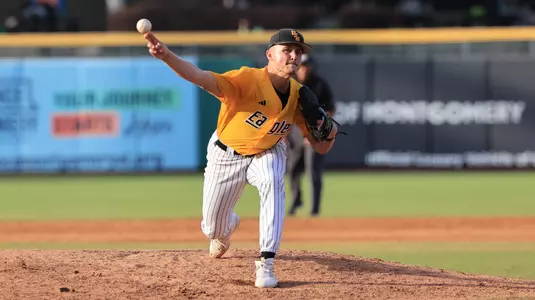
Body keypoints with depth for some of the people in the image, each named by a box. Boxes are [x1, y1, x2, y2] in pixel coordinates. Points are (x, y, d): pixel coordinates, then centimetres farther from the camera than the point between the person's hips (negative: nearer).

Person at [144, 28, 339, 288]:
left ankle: (266, 264, -29)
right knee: (213, 229, 9)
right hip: (226, 154, -2)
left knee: (272, 183, -34)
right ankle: (228, 225, 51)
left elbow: (321, 147, -8)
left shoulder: (299, 95, -16)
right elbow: (202, 77, -48)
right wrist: (168, 57, -67)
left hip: (267, 153, 2)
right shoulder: (248, 80, -31)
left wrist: (330, 131, -32)